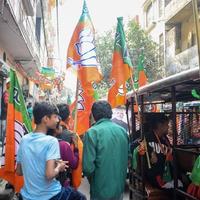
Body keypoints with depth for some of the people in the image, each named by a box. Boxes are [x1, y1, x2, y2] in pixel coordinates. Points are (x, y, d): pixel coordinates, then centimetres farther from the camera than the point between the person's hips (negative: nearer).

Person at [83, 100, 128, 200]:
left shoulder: (92, 132, -16)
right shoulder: (123, 131, 1)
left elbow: (88, 166, -19)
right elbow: (127, 158, 9)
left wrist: (92, 180, 0)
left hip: (101, 189, -5)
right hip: (120, 187, 5)